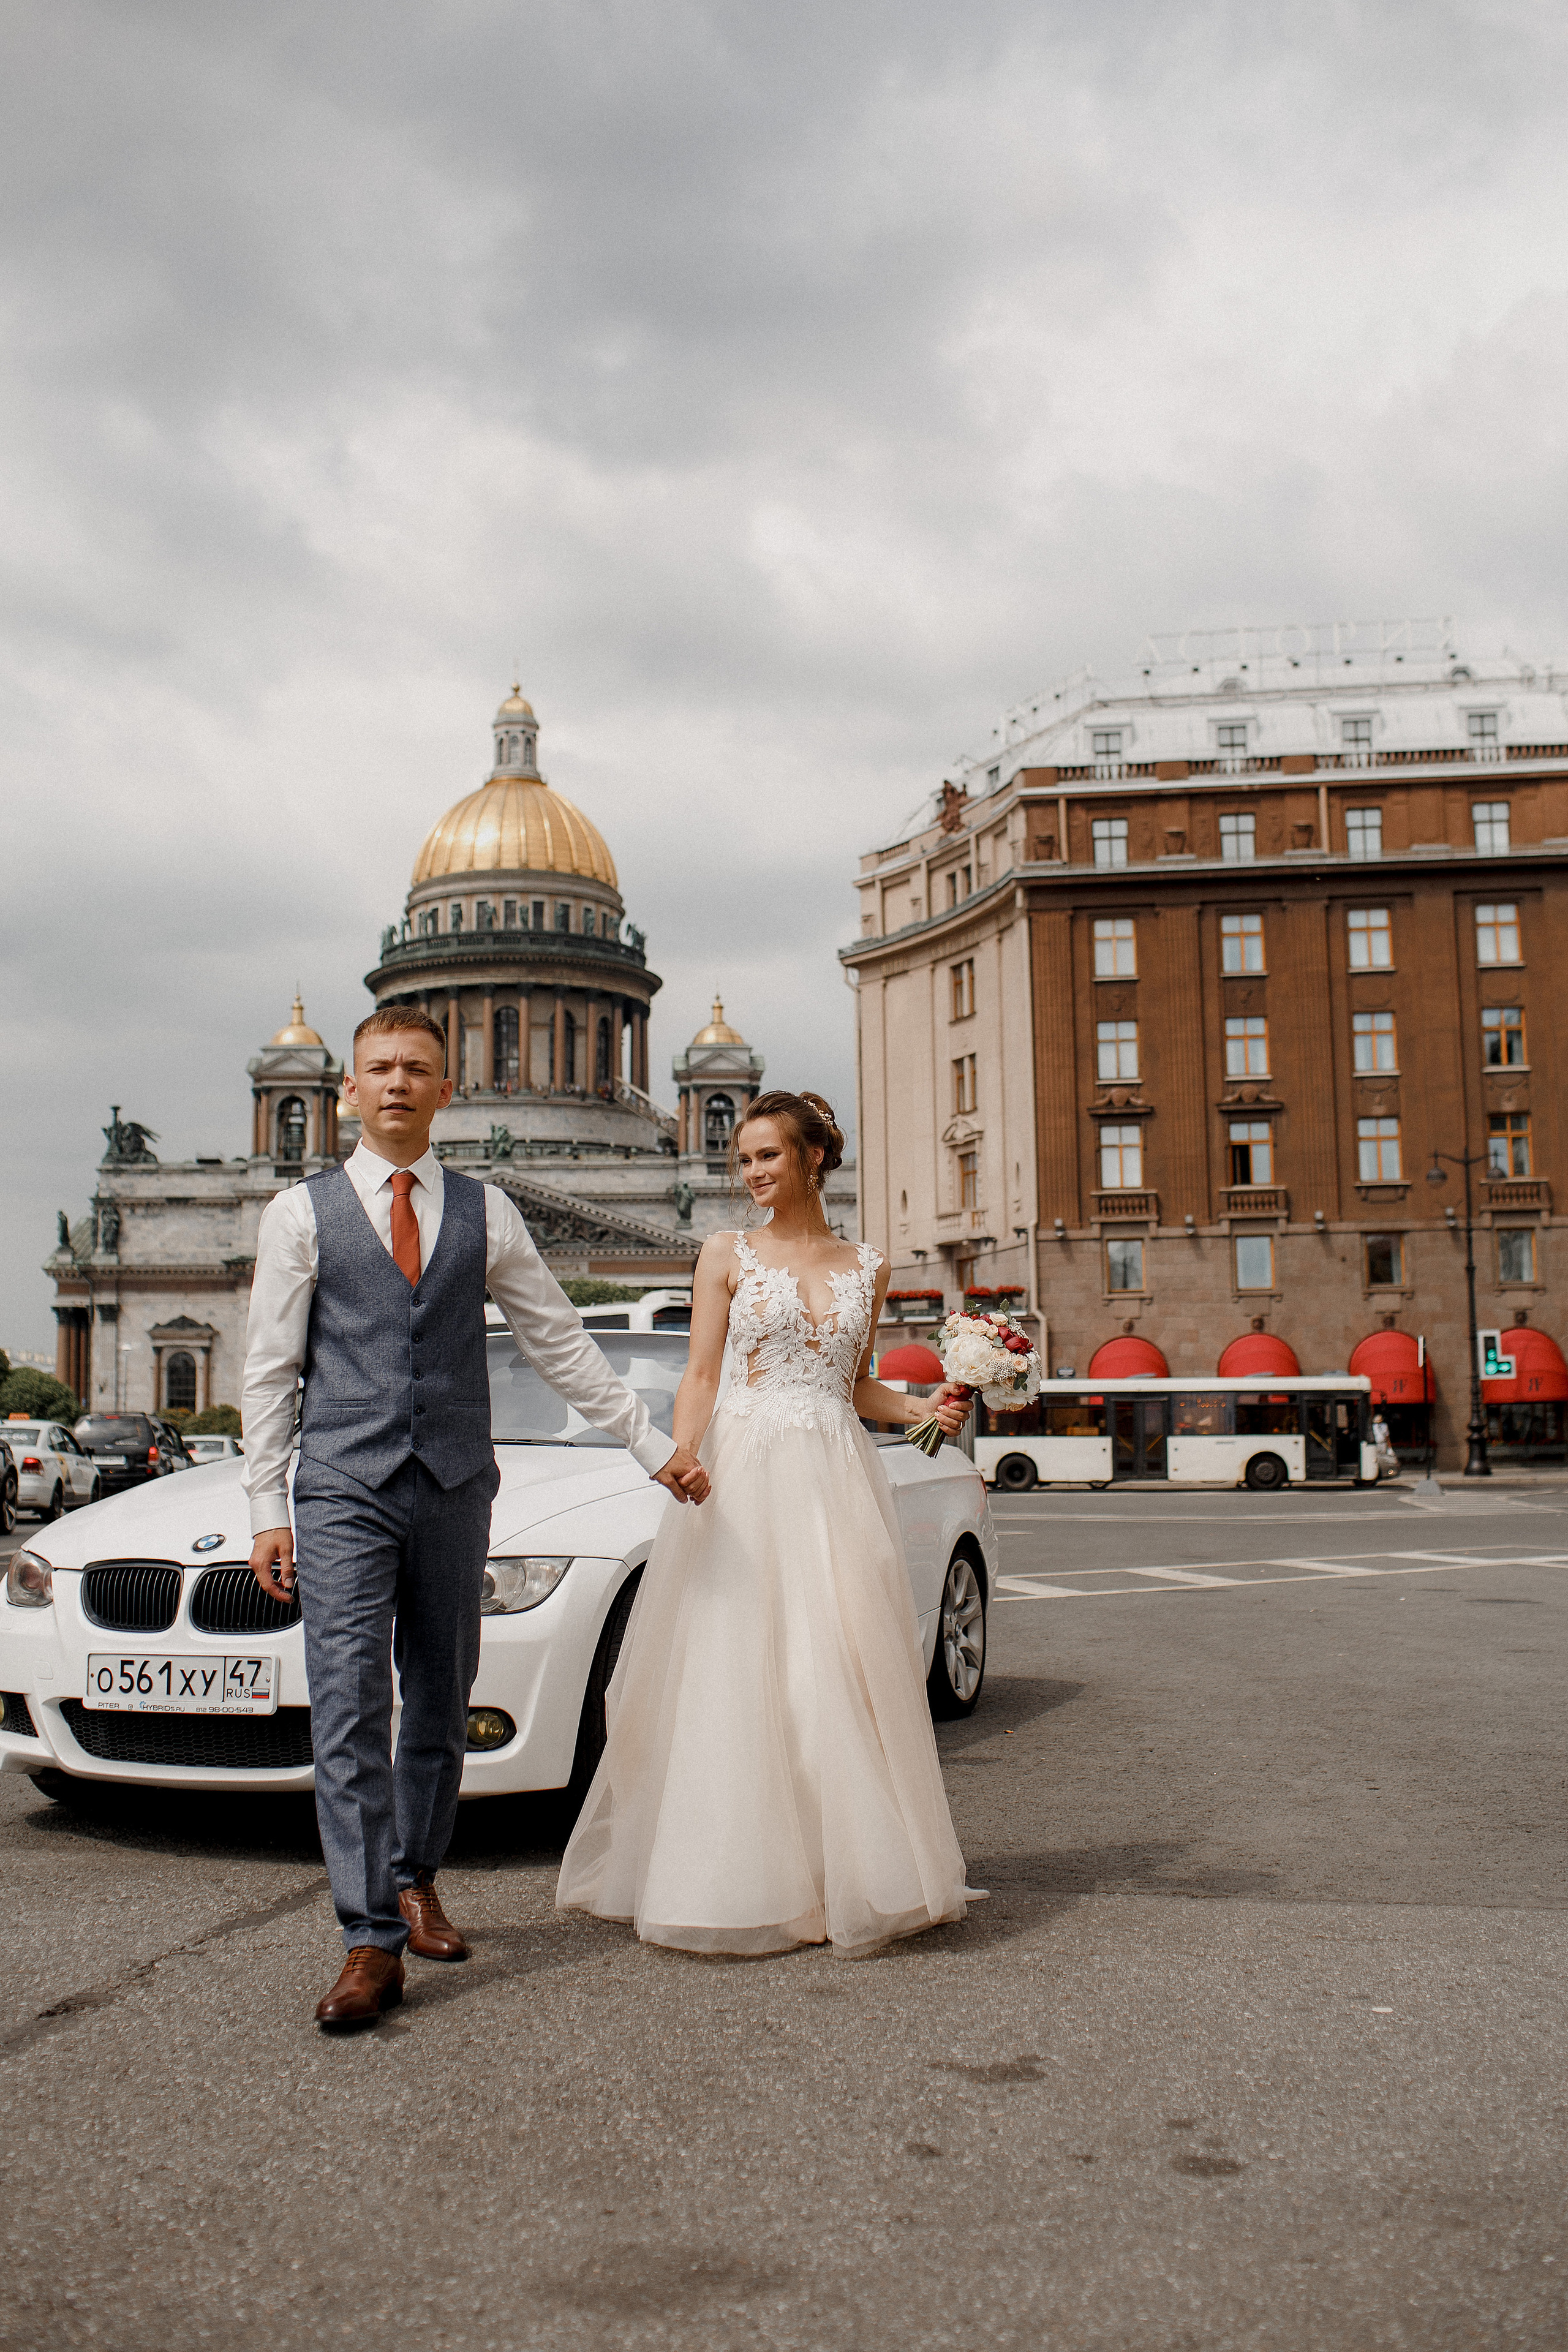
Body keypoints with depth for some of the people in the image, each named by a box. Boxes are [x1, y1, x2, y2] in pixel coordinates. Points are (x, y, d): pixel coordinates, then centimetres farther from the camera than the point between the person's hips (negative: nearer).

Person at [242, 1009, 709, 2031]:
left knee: (442, 1703, 10)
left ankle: (415, 1878, 30)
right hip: (344, 1487, -2)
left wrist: (656, 1446, 8)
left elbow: (562, 1343, 12)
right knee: (351, 1709, -9)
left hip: (455, 1487, 2)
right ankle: (372, 1940, -6)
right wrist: (268, 1508, -2)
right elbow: (271, 1368, 4)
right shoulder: (302, 1211, 5)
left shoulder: (486, 1214, 10)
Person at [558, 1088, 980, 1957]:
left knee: (842, 1672, 0)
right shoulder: (726, 1255, 6)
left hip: (836, 1480, 2)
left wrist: (926, 1408, 1)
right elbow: (700, 1378, 2)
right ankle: (748, 1880, 7)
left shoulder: (866, 1267, 13)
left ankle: (846, 1873, 11)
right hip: (745, 1474, -2)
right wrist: (683, 1465, -13)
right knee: (738, 1673, -3)